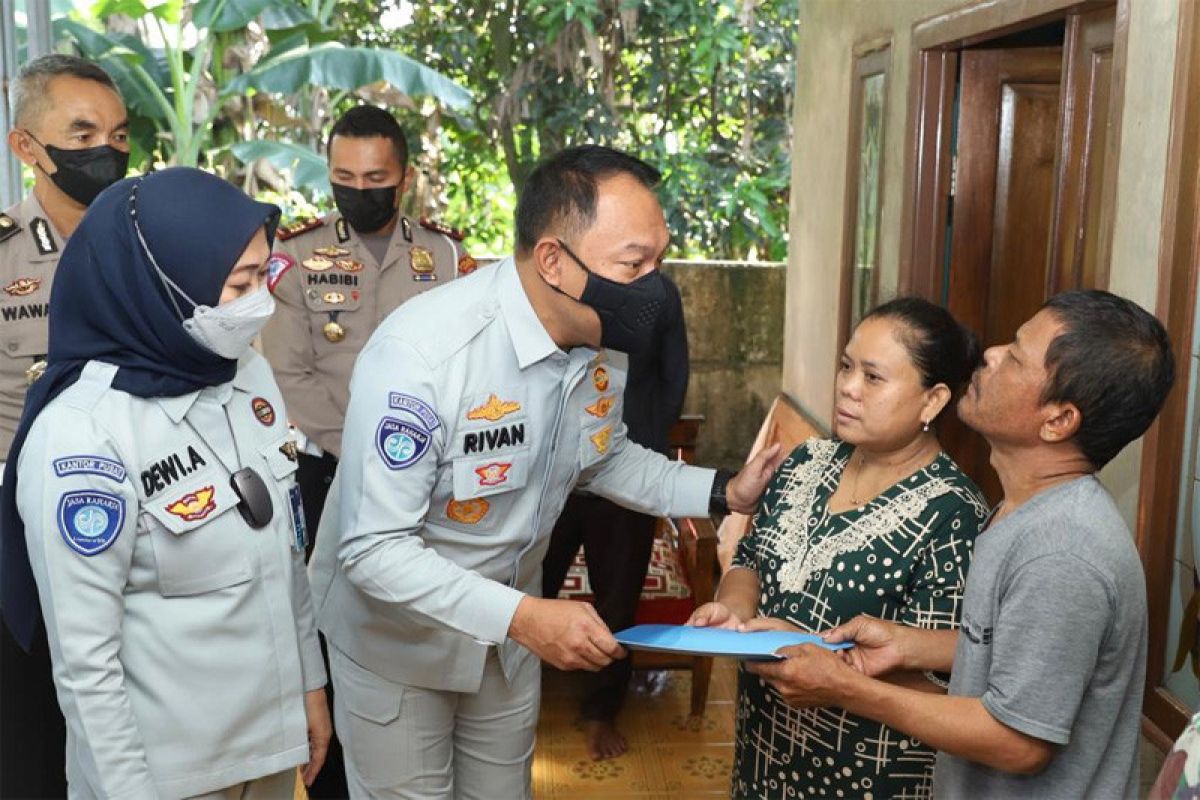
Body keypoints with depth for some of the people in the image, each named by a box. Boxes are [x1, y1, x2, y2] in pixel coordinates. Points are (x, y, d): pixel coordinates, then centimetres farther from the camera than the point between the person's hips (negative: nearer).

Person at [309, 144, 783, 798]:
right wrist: (522, 617, -36)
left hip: (509, 623, 6)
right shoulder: (421, 352, -33)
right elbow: (374, 549, -30)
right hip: (396, 634, -5)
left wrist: (722, 492, -5)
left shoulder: (603, 337, -12)